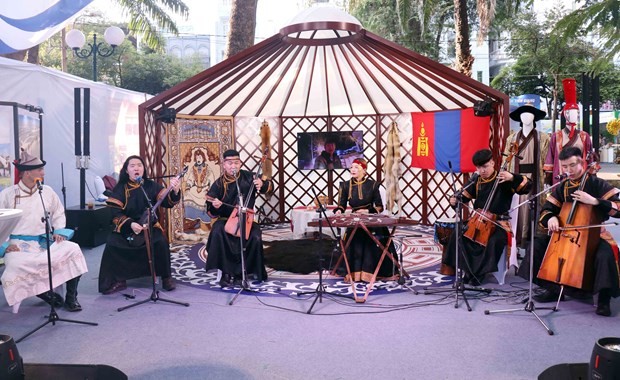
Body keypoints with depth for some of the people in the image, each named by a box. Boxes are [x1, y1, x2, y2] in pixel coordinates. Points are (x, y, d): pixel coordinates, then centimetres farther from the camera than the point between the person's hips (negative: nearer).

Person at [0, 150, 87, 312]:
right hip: (19, 244, -3)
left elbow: (59, 214, 20)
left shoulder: (47, 191, 10)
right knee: (14, 263, -35)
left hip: (46, 242, 3)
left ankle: (71, 297, -11)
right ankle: (45, 293, -10)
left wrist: (59, 231, 3)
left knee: (73, 249, -23)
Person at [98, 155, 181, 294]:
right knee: (112, 244, -24)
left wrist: (175, 191, -31)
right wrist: (130, 224, -24)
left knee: (161, 242, -27)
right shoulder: (120, 188, 0)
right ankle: (117, 280, -5)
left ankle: (166, 277, -6)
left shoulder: (151, 186, 0)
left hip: (149, 226, 0)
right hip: (126, 227, 1)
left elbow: (168, 202, -10)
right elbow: (115, 213, -7)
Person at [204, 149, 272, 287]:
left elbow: (269, 186, 11)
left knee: (255, 237, -27)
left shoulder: (248, 177, 0)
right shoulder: (218, 184, -5)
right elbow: (211, 212, -3)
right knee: (218, 231, -34)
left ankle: (238, 272, -8)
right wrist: (214, 207, -27)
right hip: (225, 219, -1)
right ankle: (225, 272, -21)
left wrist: (262, 184, -12)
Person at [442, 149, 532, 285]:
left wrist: (513, 177, -29)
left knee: (495, 241, -35)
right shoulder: (477, 181, 9)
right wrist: (455, 199, -8)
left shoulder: (504, 179, -5)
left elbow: (527, 186, -12)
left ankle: (480, 272, -16)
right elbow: (465, 196, 14)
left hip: (498, 222, -4)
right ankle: (469, 269, -8)